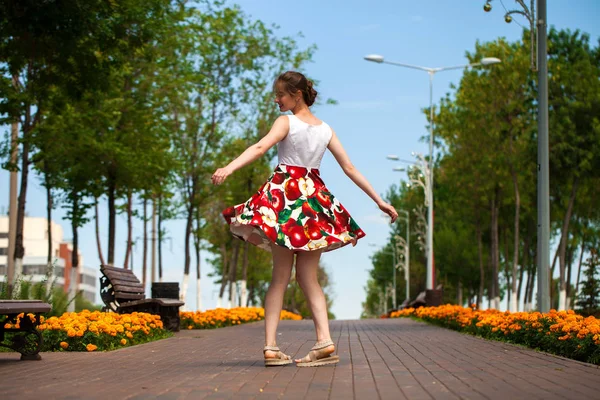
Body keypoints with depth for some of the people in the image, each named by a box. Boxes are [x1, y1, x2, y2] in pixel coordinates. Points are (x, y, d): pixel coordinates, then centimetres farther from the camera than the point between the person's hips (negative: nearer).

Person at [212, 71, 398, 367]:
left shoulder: (286, 122, -3)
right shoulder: (326, 129, 12)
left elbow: (260, 147, -21)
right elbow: (350, 168, 11)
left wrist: (228, 168, -35)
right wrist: (380, 201, 16)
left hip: (284, 196, -4)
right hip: (315, 199, 4)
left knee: (280, 276, 0)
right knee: (308, 277, 6)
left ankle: (270, 346, -6)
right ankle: (324, 341, -9)